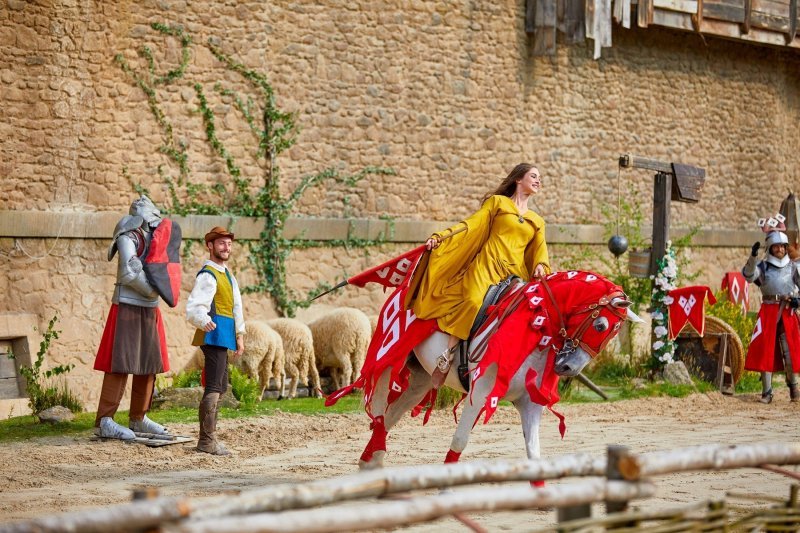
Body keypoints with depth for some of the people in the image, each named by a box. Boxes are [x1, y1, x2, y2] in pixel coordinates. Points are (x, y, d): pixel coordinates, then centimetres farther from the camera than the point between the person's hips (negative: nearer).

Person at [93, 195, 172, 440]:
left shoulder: (151, 239, 15)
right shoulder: (128, 237, -11)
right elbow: (131, 271, -23)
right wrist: (153, 291, -15)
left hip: (149, 310, 9)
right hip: (127, 307, -9)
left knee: (149, 365, 10)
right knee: (121, 364, -12)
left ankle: (138, 419, 20)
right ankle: (104, 421, -14)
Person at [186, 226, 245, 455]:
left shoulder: (227, 275, 20)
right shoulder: (207, 275, -11)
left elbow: (236, 307, 25)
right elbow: (194, 307, -22)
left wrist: (239, 336, 20)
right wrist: (204, 322, -42)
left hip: (224, 338, 11)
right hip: (214, 335, -11)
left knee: (220, 387, 15)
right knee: (215, 386, -15)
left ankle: (207, 437, 21)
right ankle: (208, 440, -18)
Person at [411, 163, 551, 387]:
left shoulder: (536, 222, 27)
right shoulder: (497, 202, 16)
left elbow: (539, 249, 14)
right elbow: (471, 226, 8)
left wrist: (540, 266, -9)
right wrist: (440, 237, -5)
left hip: (515, 274, 5)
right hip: (487, 266, -5)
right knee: (473, 301, -30)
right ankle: (447, 356, -28)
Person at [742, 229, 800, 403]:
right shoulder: (763, 267, 5)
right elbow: (749, 275, -12)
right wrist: (753, 256, -27)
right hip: (768, 312, 0)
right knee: (765, 351, -2)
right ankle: (767, 391, 2)